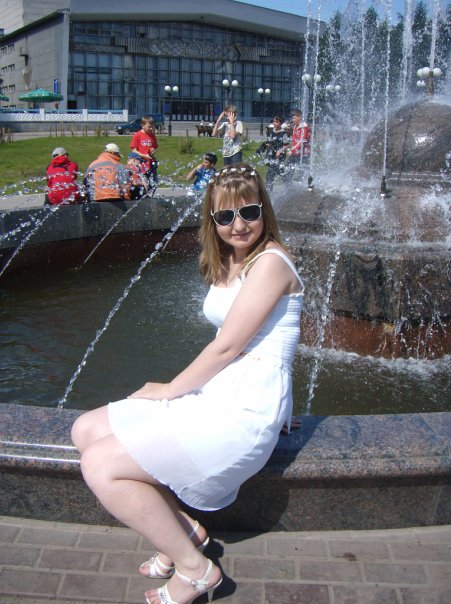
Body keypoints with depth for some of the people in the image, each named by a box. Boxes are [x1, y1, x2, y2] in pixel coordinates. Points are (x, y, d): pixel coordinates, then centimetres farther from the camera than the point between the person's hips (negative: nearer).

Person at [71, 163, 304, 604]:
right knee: (86, 430, 6)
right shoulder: (228, 262, 13)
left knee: (101, 466, -16)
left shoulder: (270, 262, -15)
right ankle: (183, 529, 10)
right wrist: (174, 390, 2)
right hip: (215, 392, 10)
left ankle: (194, 567, 1)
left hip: (247, 408, -10)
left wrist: (170, 390, -4)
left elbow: (226, 347, -16)